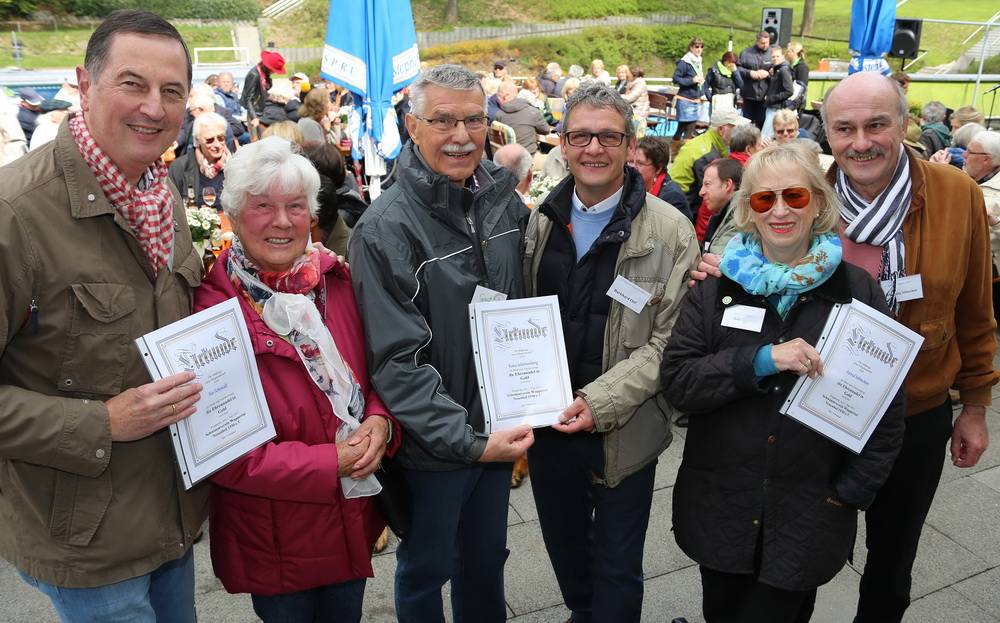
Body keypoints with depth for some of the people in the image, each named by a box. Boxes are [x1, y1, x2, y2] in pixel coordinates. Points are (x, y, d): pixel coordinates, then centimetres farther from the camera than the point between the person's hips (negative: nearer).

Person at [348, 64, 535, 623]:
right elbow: (397, 362, -21)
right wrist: (469, 441, -24)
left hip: (499, 430, 5)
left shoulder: (506, 202, -1)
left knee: (487, 556, 24)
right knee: (426, 570, 17)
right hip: (433, 445, -5)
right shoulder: (386, 228, -19)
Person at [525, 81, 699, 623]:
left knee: (617, 569, 11)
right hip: (548, 420, 4)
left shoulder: (671, 232, -10)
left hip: (624, 430, -4)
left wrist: (600, 402, -19)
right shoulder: (541, 221, 3)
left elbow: (670, 338, -11)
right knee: (564, 547, 24)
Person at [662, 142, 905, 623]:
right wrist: (761, 360, -22)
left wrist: (852, 492, -5)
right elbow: (676, 383, -10)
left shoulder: (858, 291, -4)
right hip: (718, 507, 2)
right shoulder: (718, 286, -2)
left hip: (809, 519, -1)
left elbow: (887, 409, 1)